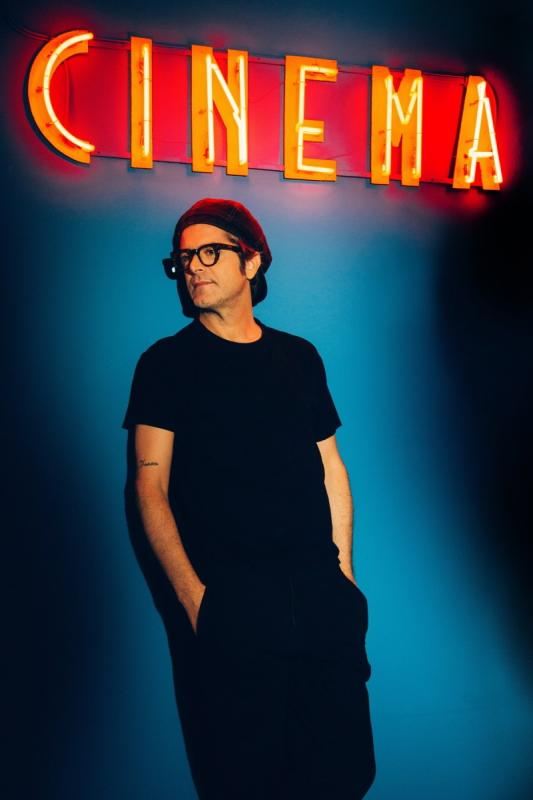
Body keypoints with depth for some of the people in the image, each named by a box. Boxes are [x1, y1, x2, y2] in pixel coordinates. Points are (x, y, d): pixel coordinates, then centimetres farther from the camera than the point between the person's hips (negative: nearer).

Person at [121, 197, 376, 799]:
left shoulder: (299, 356, 13)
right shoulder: (166, 362, 2)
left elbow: (331, 468, 13)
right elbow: (151, 485, -4)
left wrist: (343, 570, 6)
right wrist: (191, 594, -13)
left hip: (319, 595, 4)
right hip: (224, 602, -3)